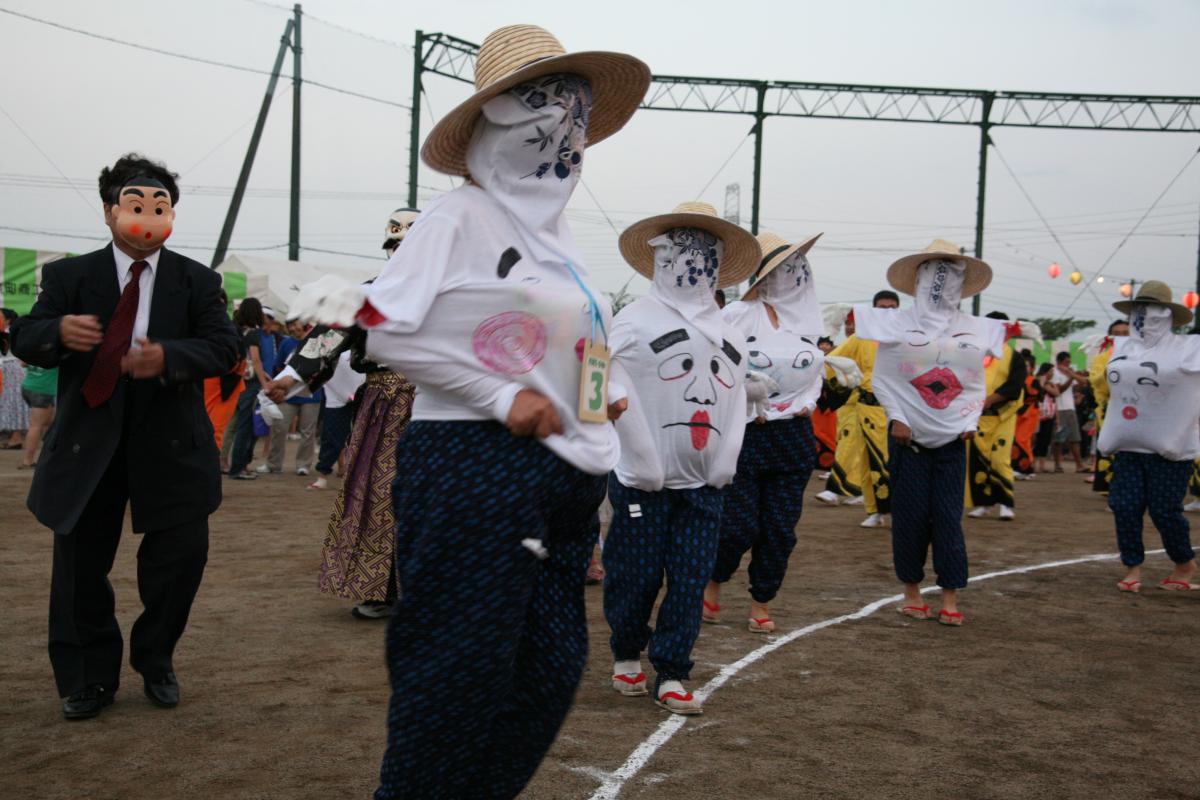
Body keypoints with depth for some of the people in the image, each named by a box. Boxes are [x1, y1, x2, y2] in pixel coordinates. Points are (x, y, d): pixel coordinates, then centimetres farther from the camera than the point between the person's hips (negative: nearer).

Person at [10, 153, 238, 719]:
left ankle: (155, 662, 26)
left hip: (170, 443, 0)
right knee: (80, 565, 5)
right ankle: (88, 679, 23)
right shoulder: (69, 276, 2)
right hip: (88, 441, 0)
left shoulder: (197, 281, 2)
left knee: (180, 555, 0)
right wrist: (59, 331, -30)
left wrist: (168, 356, -29)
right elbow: (24, 339, -5)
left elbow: (223, 346, -8)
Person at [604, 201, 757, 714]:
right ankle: (627, 656, 28)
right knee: (637, 575, 4)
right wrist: (648, 468, -15)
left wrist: (723, 464, 1)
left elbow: (736, 402, 13)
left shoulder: (729, 334, 14)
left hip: (703, 482, 5)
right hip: (643, 481, -5)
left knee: (691, 579, 3)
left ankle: (671, 676, 12)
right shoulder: (634, 322, -4)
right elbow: (621, 400, -11)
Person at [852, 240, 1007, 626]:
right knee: (910, 514, 1)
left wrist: (971, 420, -1)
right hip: (909, 435, -1)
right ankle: (912, 591, 14)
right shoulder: (897, 324, -1)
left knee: (949, 517, -1)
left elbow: (977, 385, 12)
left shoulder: (976, 330, 6)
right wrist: (897, 418, -8)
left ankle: (950, 599, 4)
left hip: (952, 438, 2)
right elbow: (881, 378, 1)